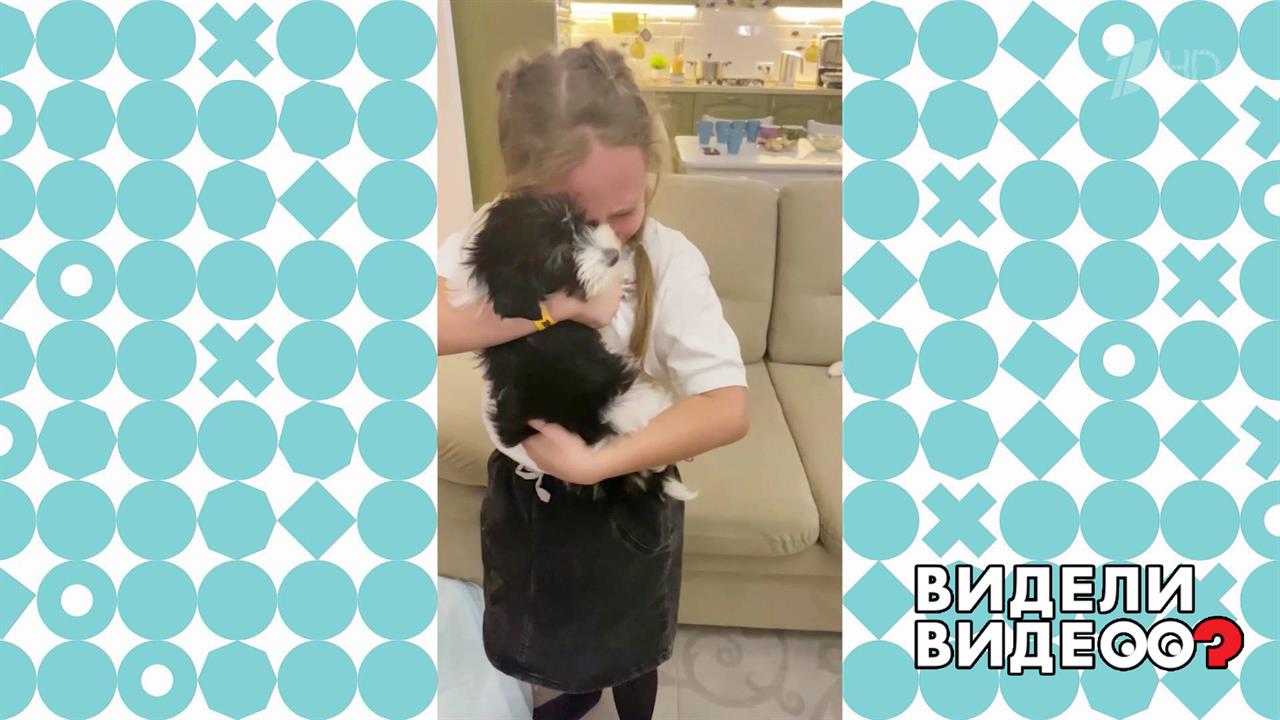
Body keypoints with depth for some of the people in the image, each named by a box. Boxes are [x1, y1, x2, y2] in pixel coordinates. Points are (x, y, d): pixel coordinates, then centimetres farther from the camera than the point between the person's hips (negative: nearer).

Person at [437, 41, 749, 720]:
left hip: (625, 501, -3)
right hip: (522, 494, 4)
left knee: (627, 646, 23)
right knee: (541, 630, 31)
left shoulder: (669, 261, -25)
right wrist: (551, 305, -38)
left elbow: (727, 409, -31)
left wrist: (593, 461, -36)